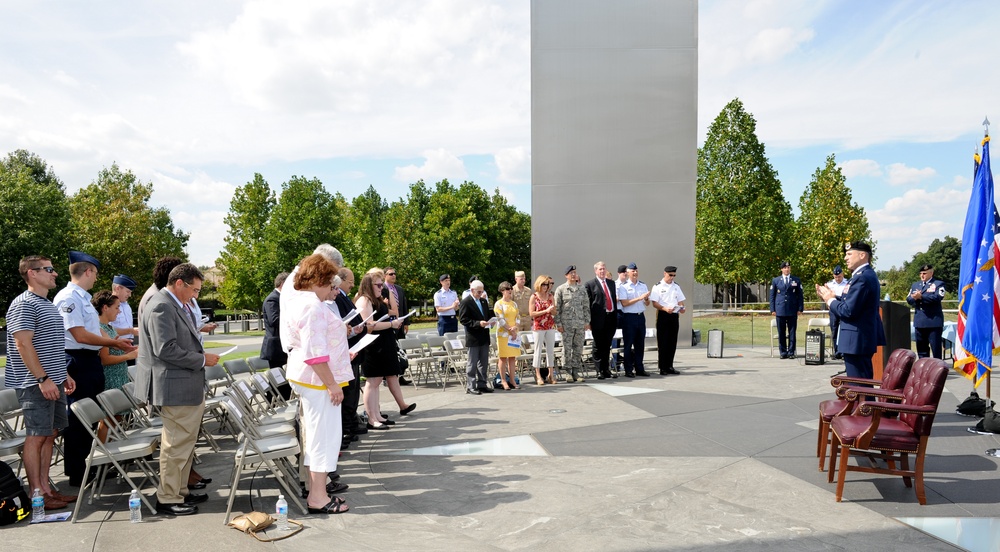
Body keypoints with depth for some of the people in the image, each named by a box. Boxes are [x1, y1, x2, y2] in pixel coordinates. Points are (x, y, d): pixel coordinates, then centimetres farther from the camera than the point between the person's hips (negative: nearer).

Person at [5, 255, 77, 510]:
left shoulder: (48, 304, 17)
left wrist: (64, 374, 20)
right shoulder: (24, 304, -12)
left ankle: (45, 487, 19)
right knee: (36, 437, -3)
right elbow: (23, 344, -19)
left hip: (53, 382, 9)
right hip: (35, 384, -9)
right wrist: (43, 379, -22)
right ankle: (36, 495, 5)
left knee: (50, 434, 11)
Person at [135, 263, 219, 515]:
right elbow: (165, 349, -24)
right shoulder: (161, 307, -17)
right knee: (177, 443, -1)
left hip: (190, 387, 11)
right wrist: (202, 359, -16)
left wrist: (201, 355, 9)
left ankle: (180, 490, 30)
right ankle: (168, 499, 12)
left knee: (186, 441, 18)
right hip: (176, 388, -11)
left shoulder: (179, 305, 14)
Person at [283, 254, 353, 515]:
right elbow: (315, 353, -26)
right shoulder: (314, 307, -21)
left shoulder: (296, 303, 13)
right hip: (318, 379, -11)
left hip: (302, 376, 11)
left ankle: (315, 489, 26)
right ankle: (318, 497, 2)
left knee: (314, 432, 17)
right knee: (324, 434, -4)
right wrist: (332, 384, -23)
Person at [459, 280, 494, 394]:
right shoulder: (466, 302, -9)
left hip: (484, 337, 8)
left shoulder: (483, 301, 15)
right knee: (472, 363, -1)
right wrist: (478, 323, -22)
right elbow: (463, 320, -14)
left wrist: (490, 321, 1)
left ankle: (482, 384, 21)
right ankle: (470, 387, 6)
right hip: (473, 338, -7)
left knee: (484, 363, 12)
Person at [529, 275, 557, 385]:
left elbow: (554, 312, 13)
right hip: (538, 326, -4)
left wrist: (552, 309, -10)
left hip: (550, 326, 4)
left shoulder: (551, 296, 8)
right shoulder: (534, 297, -4)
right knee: (538, 349, 0)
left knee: (550, 349, 6)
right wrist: (545, 311, -14)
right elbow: (531, 313, -9)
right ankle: (538, 375, 5)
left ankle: (551, 374, 13)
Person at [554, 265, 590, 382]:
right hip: (566, 323, -3)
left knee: (578, 348, 5)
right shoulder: (560, 289, 1)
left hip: (580, 324, 3)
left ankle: (577, 371, 13)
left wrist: (587, 321, 6)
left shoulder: (582, 289, 11)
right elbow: (556, 308, 0)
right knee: (567, 348, -1)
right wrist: (558, 323, -6)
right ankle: (567, 371, 7)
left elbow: (586, 306, 12)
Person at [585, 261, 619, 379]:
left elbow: (615, 299, 18)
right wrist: (589, 321, -10)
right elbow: (588, 303, -5)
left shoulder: (611, 283, 16)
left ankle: (606, 369, 19)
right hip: (599, 319, -5)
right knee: (598, 346, 0)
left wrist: (616, 317, 12)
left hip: (611, 318, 5)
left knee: (607, 345, 11)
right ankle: (599, 370, 6)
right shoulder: (590, 284, -2)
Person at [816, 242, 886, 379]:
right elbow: (850, 303, 15)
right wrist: (830, 296, 5)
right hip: (863, 338, 11)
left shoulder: (862, 277, -20)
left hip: (856, 341, -11)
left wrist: (830, 300, -8)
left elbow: (849, 310, -23)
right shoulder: (865, 274, 14)